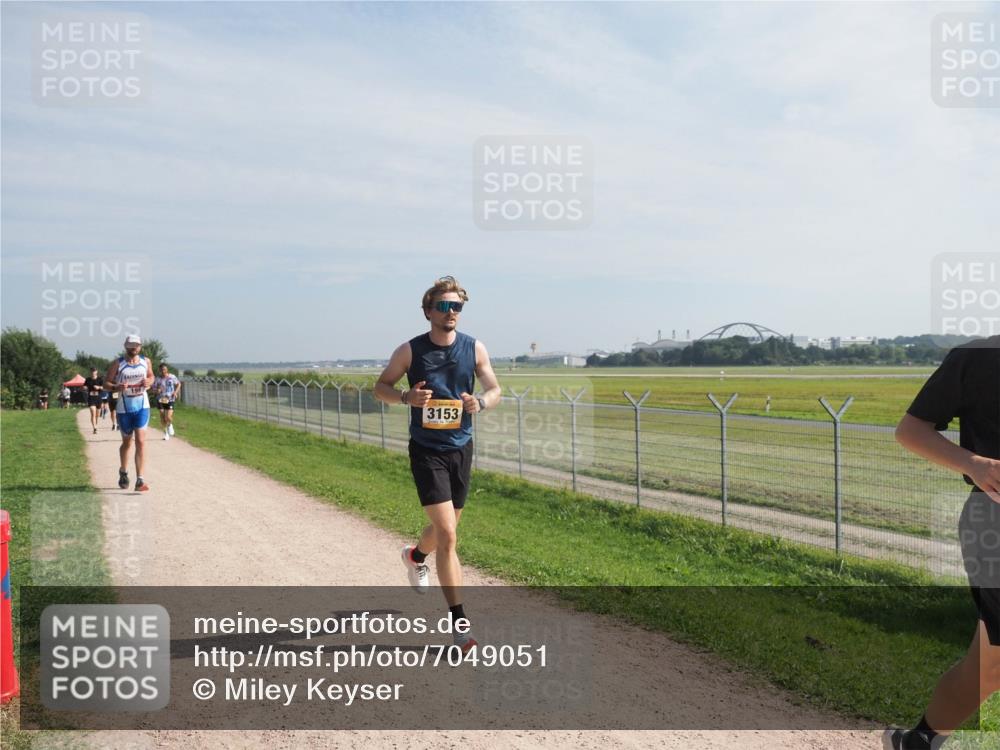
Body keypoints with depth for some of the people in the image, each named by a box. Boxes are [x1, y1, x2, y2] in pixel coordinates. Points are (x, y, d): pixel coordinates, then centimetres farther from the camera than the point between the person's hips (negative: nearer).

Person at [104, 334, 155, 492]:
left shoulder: (146, 361, 2)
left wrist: (149, 382, -6)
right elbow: (106, 382, -2)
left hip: (142, 406, 1)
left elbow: (151, 376, 17)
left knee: (141, 441, -11)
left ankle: (139, 480, -12)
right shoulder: (118, 364, -5)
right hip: (124, 408, -1)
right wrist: (117, 387, -22)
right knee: (127, 442, 14)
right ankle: (123, 472, 41)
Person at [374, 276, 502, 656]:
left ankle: (415, 556, 55)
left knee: (447, 528, 20)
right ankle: (458, 621, -5)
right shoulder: (410, 350, -7)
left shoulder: (474, 348, 0)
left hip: (461, 449, 4)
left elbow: (495, 389, 6)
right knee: (447, 534, -13)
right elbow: (380, 387, 3)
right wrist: (406, 397, -19)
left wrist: (481, 402, -17)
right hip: (426, 451, -4)